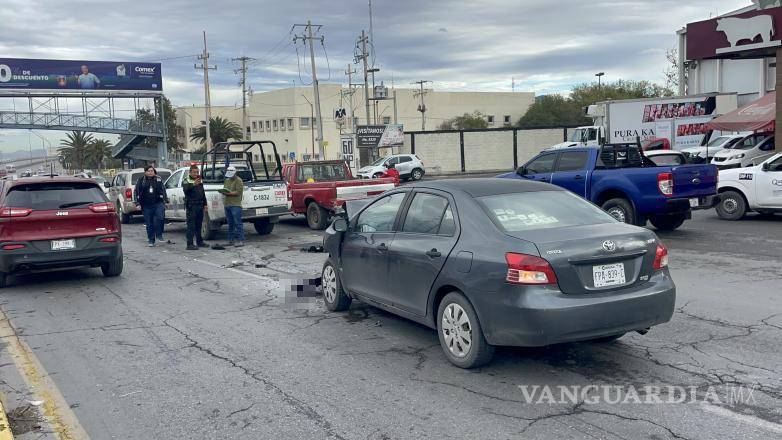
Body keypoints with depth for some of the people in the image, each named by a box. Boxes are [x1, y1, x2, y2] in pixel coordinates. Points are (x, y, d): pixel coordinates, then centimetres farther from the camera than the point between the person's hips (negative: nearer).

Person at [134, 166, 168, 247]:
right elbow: (136, 192, 9)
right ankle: (151, 240, 14)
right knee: (149, 223, 4)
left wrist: (166, 200, 10)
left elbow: (163, 191, 15)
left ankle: (159, 234, -6)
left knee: (160, 217, -24)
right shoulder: (141, 181, 8)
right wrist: (137, 201, -1)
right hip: (146, 206, 0)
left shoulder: (159, 180, 10)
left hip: (158, 203, 0)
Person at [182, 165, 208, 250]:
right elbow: (185, 189, -25)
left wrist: (205, 204, 19)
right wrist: (193, 184, -41)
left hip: (200, 206, 7)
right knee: (191, 226, -8)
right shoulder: (186, 180, -4)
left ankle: (199, 242, 22)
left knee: (199, 225, 13)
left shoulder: (200, 180, 18)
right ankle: (190, 244, -8)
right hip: (191, 206, -7)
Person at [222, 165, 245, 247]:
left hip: (235, 205, -8)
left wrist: (228, 193, -18)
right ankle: (231, 240, 15)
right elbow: (224, 190, 25)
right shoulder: (227, 180, 21)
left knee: (238, 223, -9)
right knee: (230, 223, 10)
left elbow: (238, 192, -13)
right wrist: (223, 192, 1)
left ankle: (241, 240, -9)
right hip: (227, 204, 8)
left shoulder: (238, 180, -4)